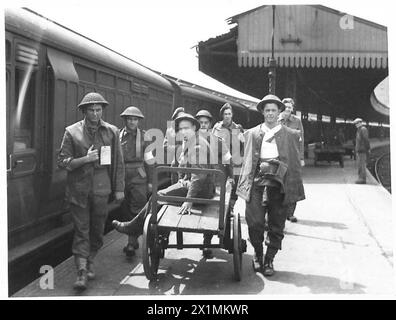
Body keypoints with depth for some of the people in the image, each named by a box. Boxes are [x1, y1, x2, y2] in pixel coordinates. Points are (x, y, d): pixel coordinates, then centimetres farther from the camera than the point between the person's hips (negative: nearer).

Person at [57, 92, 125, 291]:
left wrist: (119, 188, 6)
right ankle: (82, 272, -1)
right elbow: (62, 161, -2)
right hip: (78, 190, -2)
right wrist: (85, 159, -16)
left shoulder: (111, 132, 4)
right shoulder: (72, 132, -1)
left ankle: (89, 262, 30)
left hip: (101, 189, 2)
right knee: (81, 230, -2)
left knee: (97, 229, 10)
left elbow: (118, 162, 8)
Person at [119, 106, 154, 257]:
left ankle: (131, 244, -8)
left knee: (137, 210, -8)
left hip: (139, 178, -2)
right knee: (126, 210, 8)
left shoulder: (144, 136, 3)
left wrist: (150, 181, 3)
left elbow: (149, 161, 5)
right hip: (122, 177, 2)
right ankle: (133, 240, 21)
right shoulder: (118, 136, 5)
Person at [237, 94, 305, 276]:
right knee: (254, 223, -7)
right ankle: (257, 254, 16)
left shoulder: (291, 135, 9)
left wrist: (295, 191, 2)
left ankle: (269, 260, 17)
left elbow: (295, 163, 7)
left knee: (276, 227, 3)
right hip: (257, 183, 0)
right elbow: (247, 161, 12)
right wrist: (244, 184, 3)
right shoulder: (252, 134, 12)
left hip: (278, 185, 0)